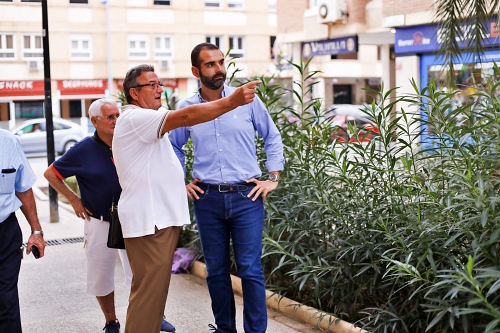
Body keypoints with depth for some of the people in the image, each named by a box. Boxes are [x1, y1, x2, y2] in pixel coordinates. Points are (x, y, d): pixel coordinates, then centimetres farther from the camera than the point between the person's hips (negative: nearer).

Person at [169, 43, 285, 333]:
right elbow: (174, 147, 21)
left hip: (247, 196, -2)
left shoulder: (247, 100, 0)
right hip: (207, 199, 2)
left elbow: (273, 137, 10)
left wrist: (274, 179, 4)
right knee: (216, 271, 10)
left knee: (250, 270, -3)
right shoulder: (186, 109, 4)